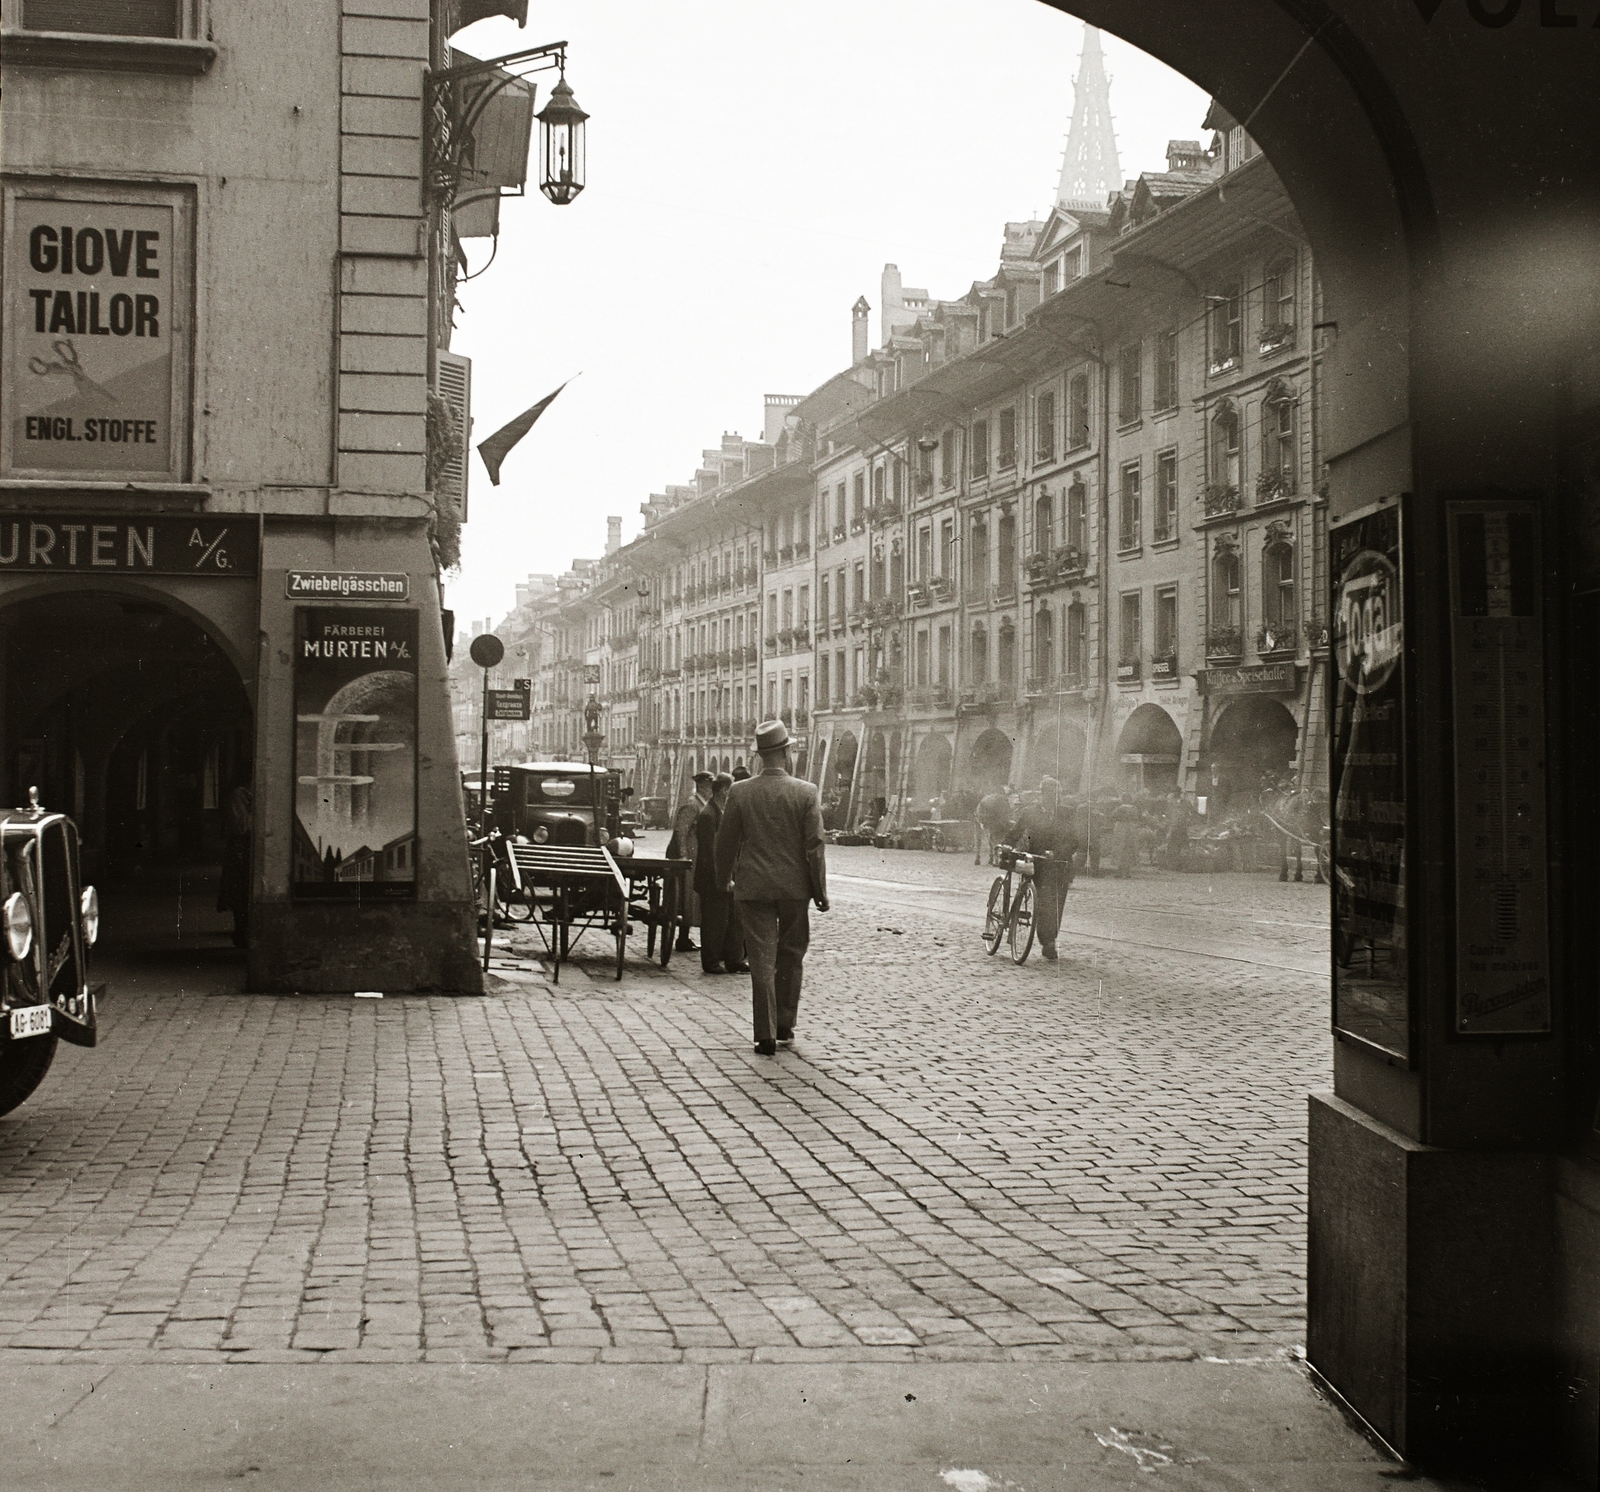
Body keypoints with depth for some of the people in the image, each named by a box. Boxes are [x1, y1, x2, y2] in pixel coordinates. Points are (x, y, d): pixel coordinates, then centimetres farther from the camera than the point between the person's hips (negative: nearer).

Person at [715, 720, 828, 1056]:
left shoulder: (740, 793, -4)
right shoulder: (806, 793, -8)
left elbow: (726, 841, 3)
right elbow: (815, 846, -8)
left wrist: (724, 877, 20)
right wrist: (820, 890, 1)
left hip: (753, 887, 0)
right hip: (794, 886, 0)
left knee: (762, 959, 3)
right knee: (791, 956, 16)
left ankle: (766, 1034, 2)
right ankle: (785, 1024, 24)